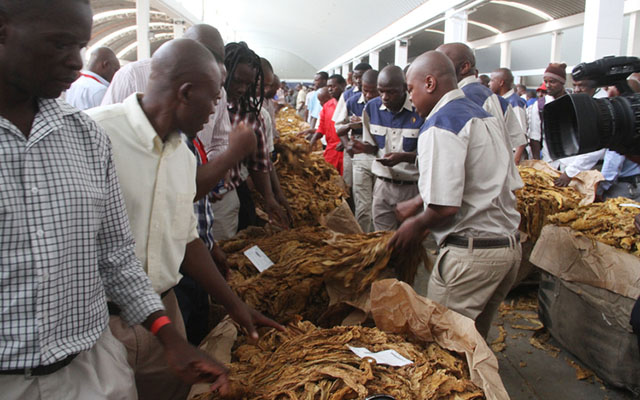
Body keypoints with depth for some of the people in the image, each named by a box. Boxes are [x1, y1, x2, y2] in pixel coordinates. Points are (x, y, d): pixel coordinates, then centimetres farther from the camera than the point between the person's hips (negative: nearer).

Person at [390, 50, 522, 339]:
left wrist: (417, 225, -1)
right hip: (510, 246, 9)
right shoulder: (486, 117, 14)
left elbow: (445, 207, -23)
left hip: (469, 253, -9)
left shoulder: (439, 125, -14)